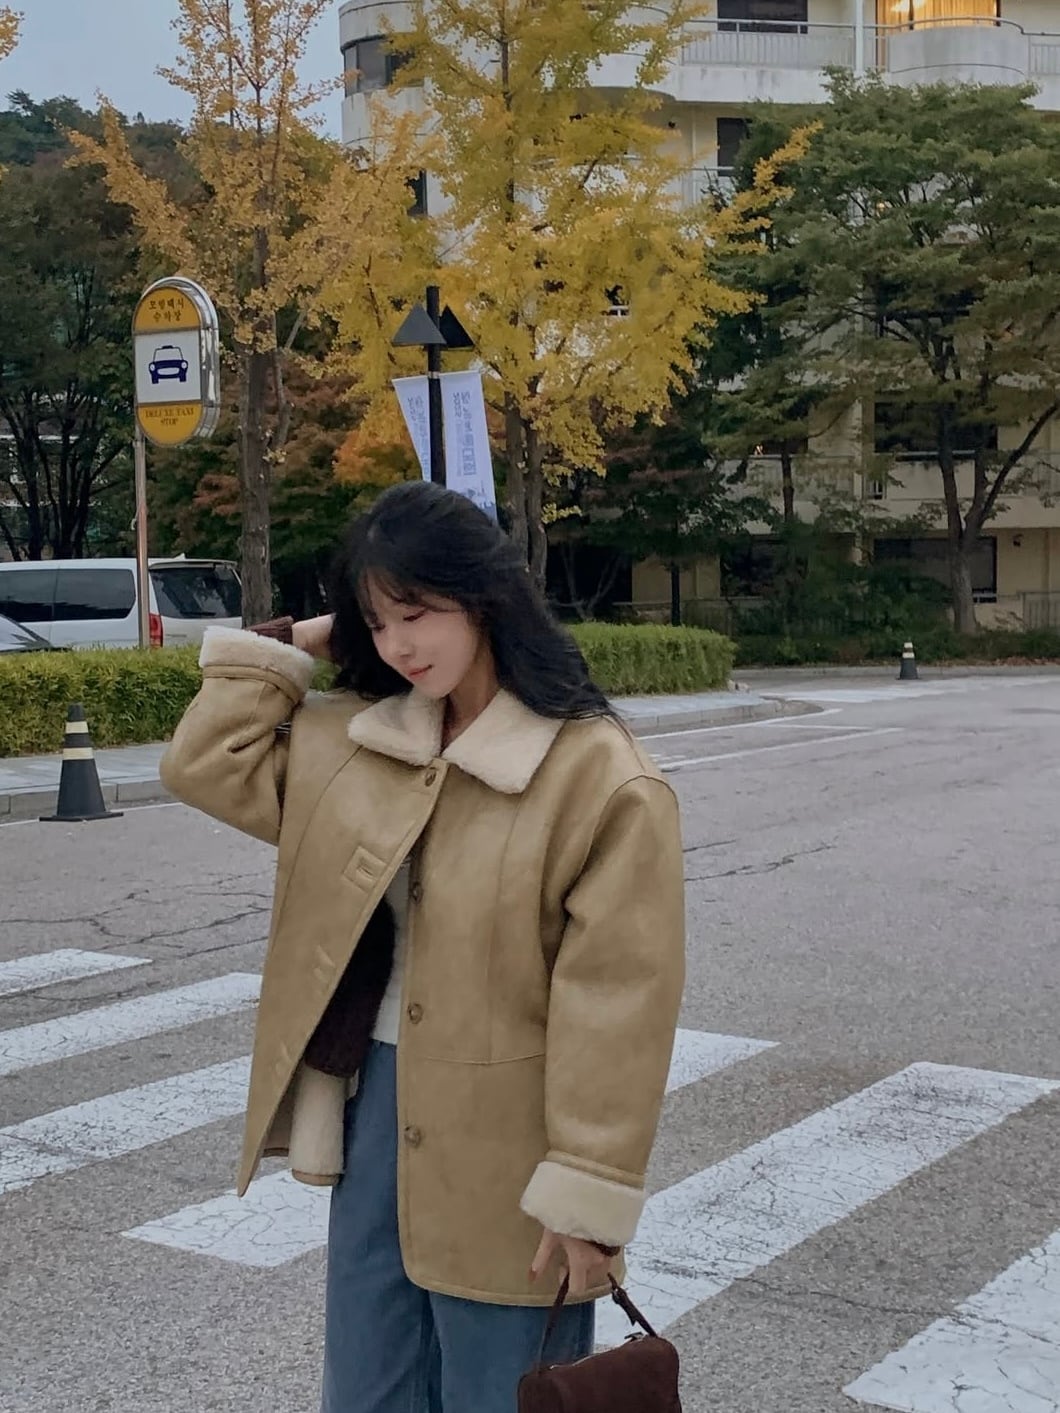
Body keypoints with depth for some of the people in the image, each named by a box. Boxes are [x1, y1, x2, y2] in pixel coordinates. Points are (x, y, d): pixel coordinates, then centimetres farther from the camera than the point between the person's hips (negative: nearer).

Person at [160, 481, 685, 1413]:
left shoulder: (601, 779, -17)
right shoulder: (352, 739, 4)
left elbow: (615, 1006, -18)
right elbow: (207, 767, 10)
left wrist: (590, 1196, -18)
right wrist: (288, 648, 2)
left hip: (503, 1147, -6)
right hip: (374, 1106, 6)